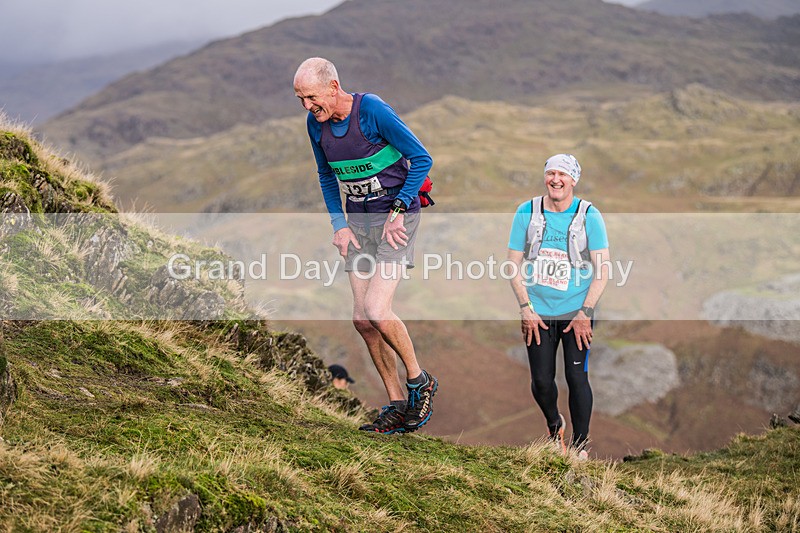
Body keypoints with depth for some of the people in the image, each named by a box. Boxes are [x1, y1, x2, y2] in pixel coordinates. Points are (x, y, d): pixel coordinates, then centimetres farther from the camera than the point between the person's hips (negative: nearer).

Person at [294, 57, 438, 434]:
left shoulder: (373, 111, -19)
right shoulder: (316, 123, 0)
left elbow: (422, 159, -14)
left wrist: (397, 212, -16)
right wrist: (339, 224, 4)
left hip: (396, 219, -7)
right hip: (358, 220, 7)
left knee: (377, 311, -18)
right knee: (362, 318, 1)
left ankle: (420, 382, 5)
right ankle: (398, 406, 12)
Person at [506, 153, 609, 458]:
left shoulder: (589, 215, -4)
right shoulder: (526, 213, 1)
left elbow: (602, 270, -5)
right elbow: (514, 264, 4)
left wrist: (585, 313, -11)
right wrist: (525, 308, -5)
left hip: (576, 313, -2)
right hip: (538, 313, 2)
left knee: (576, 377, -7)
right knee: (541, 380, 0)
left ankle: (580, 445, 7)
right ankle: (554, 426, 30)